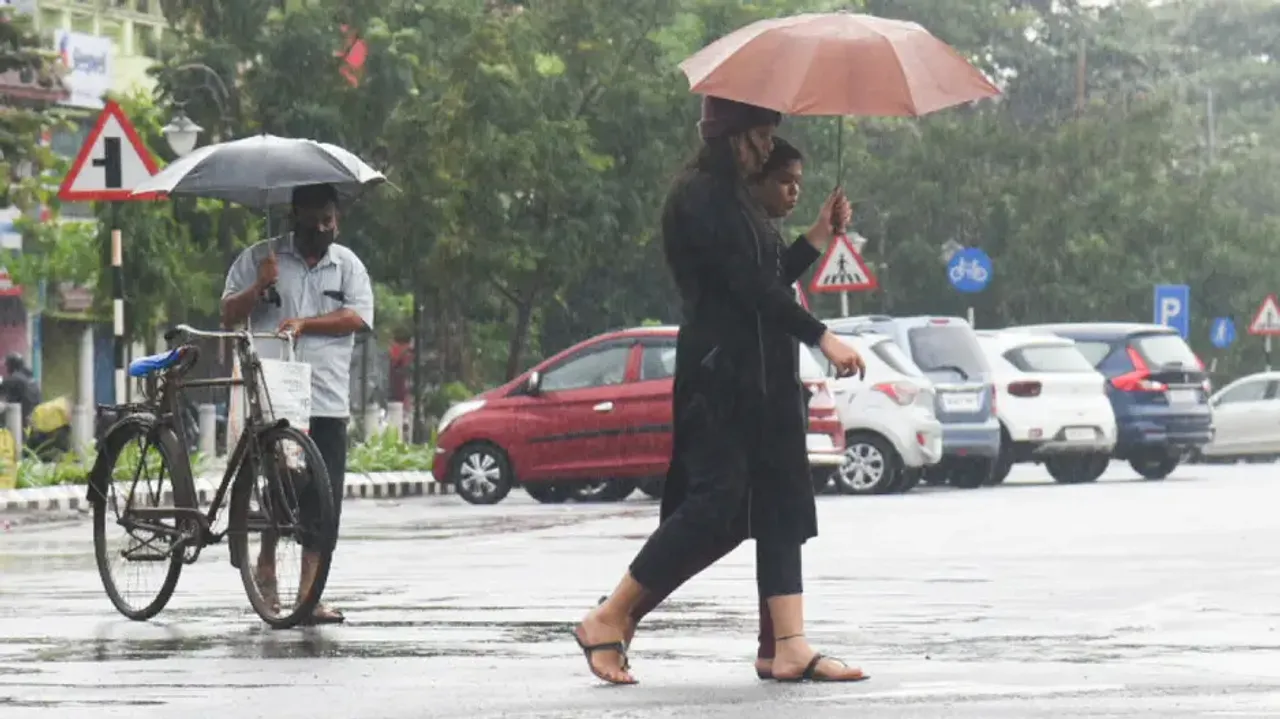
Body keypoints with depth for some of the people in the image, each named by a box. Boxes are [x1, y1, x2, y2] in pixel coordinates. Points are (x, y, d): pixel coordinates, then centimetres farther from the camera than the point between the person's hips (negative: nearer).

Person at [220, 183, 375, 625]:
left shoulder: (348, 265, 14)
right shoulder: (261, 257, 8)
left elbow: (358, 318, 0)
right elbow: (229, 315, 6)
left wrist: (303, 323, -12)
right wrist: (259, 287, -13)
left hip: (328, 402, 2)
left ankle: (309, 593, 1)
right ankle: (266, 569, 15)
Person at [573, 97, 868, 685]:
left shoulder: (732, 197, 19)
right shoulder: (699, 196, -11)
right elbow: (749, 285, -18)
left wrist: (818, 235, 13)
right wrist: (821, 337, -20)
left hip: (761, 375, 10)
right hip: (718, 371, -10)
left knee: (779, 503, 2)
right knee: (716, 502, -11)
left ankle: (790, 648, -2)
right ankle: (608, 621, -1)